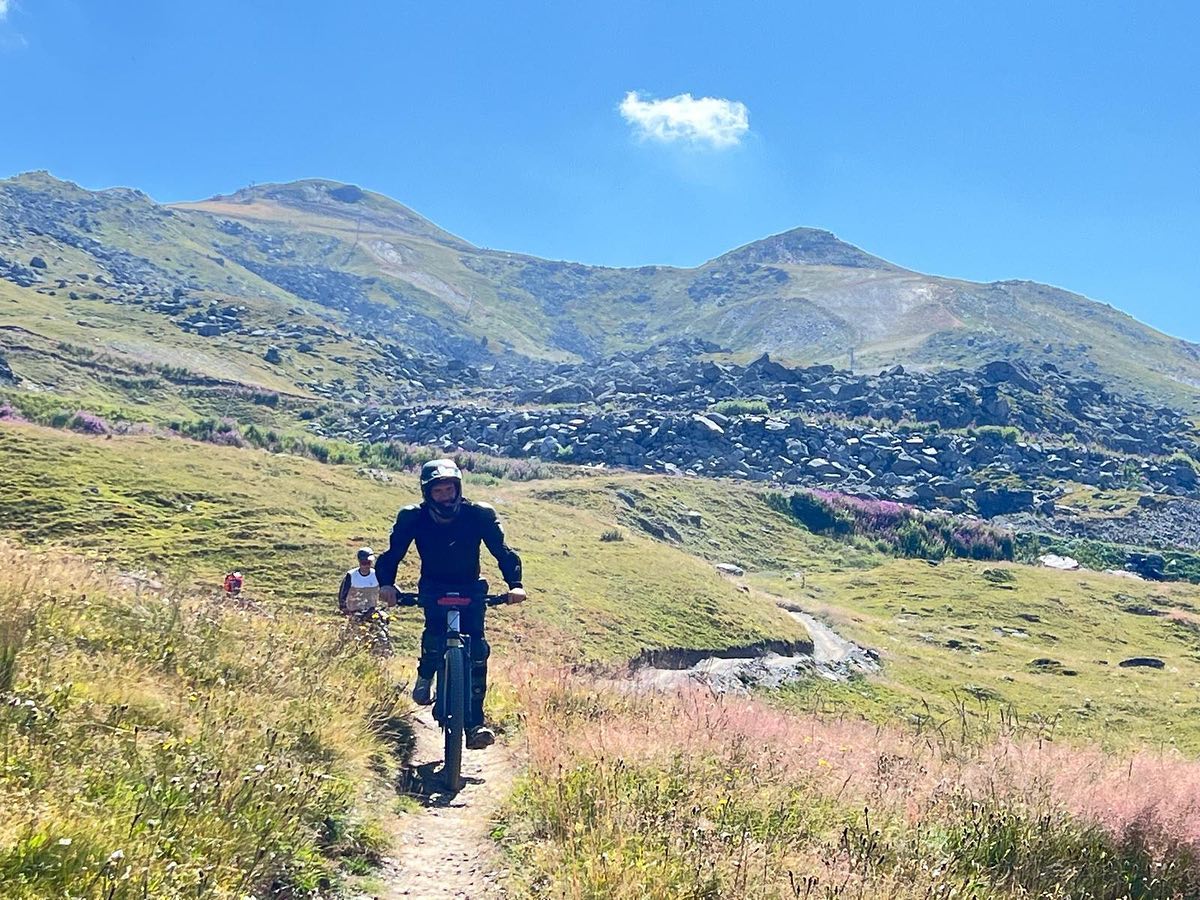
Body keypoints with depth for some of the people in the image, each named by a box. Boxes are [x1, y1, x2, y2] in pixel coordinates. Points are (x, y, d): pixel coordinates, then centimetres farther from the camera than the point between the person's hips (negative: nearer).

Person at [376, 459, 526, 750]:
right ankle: (425, 676, 3)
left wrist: (515, 584, -37)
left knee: (477, 647, -15)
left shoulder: (480, 515, -19)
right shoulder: (413, 518, -18)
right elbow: (392, 554, -18)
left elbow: (503, 551, -20)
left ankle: (475, 724, -9)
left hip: (470, 588, 1)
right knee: (435, 629, -29)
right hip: (433, 586, 0)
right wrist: (386, 583, -38)